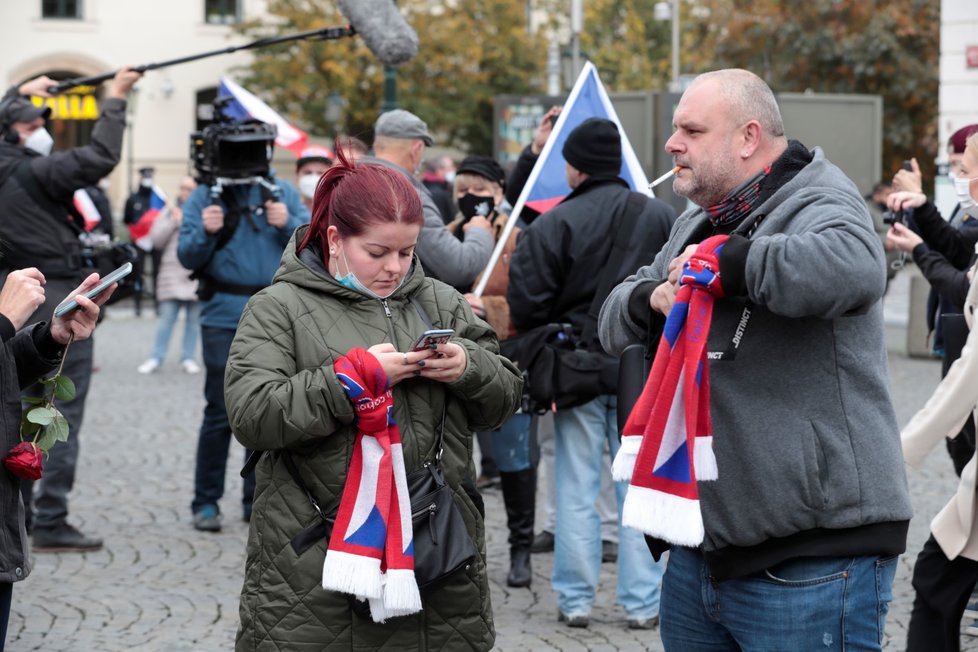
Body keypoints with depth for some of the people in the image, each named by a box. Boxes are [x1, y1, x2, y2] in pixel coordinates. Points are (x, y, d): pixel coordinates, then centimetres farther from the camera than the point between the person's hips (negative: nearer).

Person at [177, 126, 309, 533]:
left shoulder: (282, 193, 7)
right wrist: (205, 232, -22)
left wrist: (288, 225, -16)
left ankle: (257, 499, 19)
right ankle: (206, 503, 6)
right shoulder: (205, 196, 2)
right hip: (224, 318, -3)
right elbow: (187, 257, -3)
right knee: (221, 414, -2)